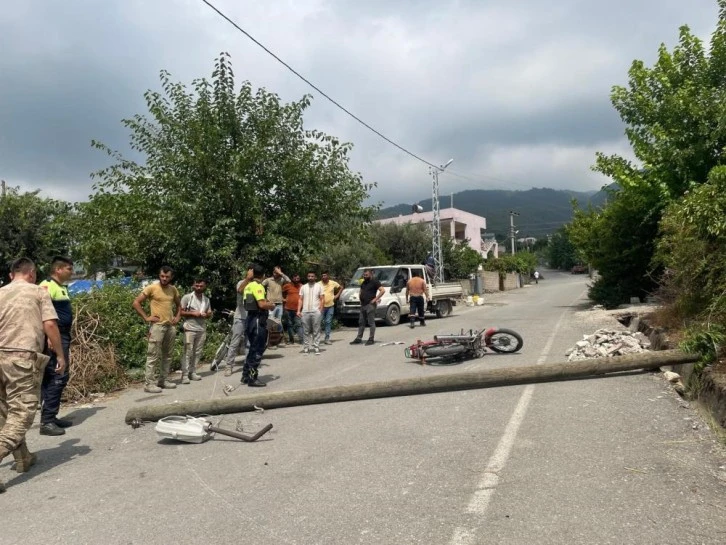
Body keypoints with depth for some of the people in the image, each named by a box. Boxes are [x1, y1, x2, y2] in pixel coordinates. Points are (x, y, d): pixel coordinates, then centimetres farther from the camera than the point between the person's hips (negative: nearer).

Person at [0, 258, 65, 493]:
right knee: (21, 414, -3)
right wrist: (60, 355, 1)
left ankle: (23, 458, 29)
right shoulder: (38, 291, 3)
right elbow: (49, 325, -6)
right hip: (23, 357, -6)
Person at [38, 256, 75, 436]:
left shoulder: (62, 287, 17)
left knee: (59, 377, 13)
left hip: (63, 337, 10)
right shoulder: (47, 286, -12)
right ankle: (46, 421, -4)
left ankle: (51, 417, 22)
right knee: (57, 377, -9)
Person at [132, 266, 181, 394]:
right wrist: (146, 317, -10)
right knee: (153, 355, -6)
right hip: (157, 326, -6)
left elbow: (178, 304, 25)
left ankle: (163, 379, 21)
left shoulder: (173, 290, 10)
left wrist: (177, 317, 10)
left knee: (167, 355, 12)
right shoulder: (151, 288, -7)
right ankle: (149, 384, -3)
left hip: (171, 326, 6)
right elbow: (136, 303, -7)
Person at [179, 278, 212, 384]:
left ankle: (192, 372, 14)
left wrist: (206, 315, -3)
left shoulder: (206, 299, 14)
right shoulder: (187, 297, -1)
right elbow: (180, 312, -5)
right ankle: (184, 375, -5)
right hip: (190, 329, -5)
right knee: (188, 352, -7)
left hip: (202, 329, 5)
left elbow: (210, 314, 20)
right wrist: (193, 313, -14)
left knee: (198, 352, 6)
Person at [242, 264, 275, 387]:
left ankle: (246, 376, 23)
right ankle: (252, 378, 1)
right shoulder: (258, 286, -14)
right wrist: (271, 305, -6)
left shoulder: (248, 286, 14)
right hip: (258, 320, -9)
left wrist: (267, 303, 17)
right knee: (257, 350, -3)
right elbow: (262, 304, -24)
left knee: (253, 348, 18)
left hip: (250, 318, 9)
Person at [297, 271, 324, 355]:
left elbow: (322, 299, 5)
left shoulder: (319, 286, 9)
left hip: (316, 311, -2)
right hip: (305, 312, 2)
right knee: (306, 331, 4)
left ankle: (316, 347, 1)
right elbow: (300, 300, 11)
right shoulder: (303, 287, 15)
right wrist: (299, 310, 0)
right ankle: (306, 347, 8)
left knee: (316, 331, -2)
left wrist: (320, 309, -7)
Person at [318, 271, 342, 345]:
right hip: (322, 306, -3)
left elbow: (341, 287, 17)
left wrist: (337, 295, 8)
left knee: (328, 322, 6)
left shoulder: (333, 283, 1)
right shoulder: (319, 284, -8)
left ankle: (327, 339, 12)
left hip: (330, 306, 3)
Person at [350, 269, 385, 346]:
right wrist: (360, 297, 13)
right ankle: (359, 338, 17)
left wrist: (375, 299, -18)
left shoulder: (375, 282, -7)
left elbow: (383, 290, -17)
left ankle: (371, 339, 1)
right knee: (361, 322, 11)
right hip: (363, 305, 9)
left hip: (370, 305, -8)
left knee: (371, 322, -3)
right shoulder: (363, 283, 18)